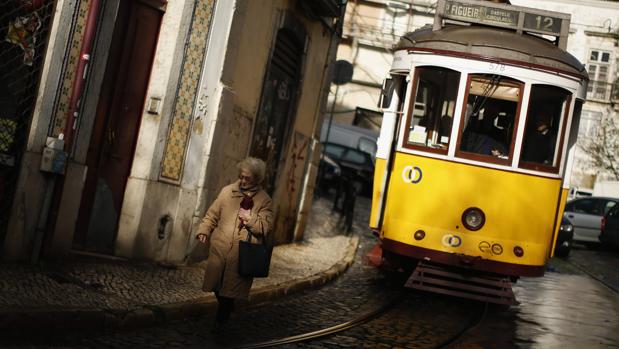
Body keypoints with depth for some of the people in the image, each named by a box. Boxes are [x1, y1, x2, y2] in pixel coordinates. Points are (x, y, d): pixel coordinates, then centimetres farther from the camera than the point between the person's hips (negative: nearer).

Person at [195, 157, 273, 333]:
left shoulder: (264, 201, -1)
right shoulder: (227, 191, 7)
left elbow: (265, 228, -6)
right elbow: (212, 215, 10)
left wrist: (250, 219, -18)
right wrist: (204, 231, -4)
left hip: (241, 254, -3)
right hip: (219, 248, 3)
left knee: (230, 290, 0)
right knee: (217, 285, 10)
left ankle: (220, 321, 16)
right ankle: (223, 314, 34)